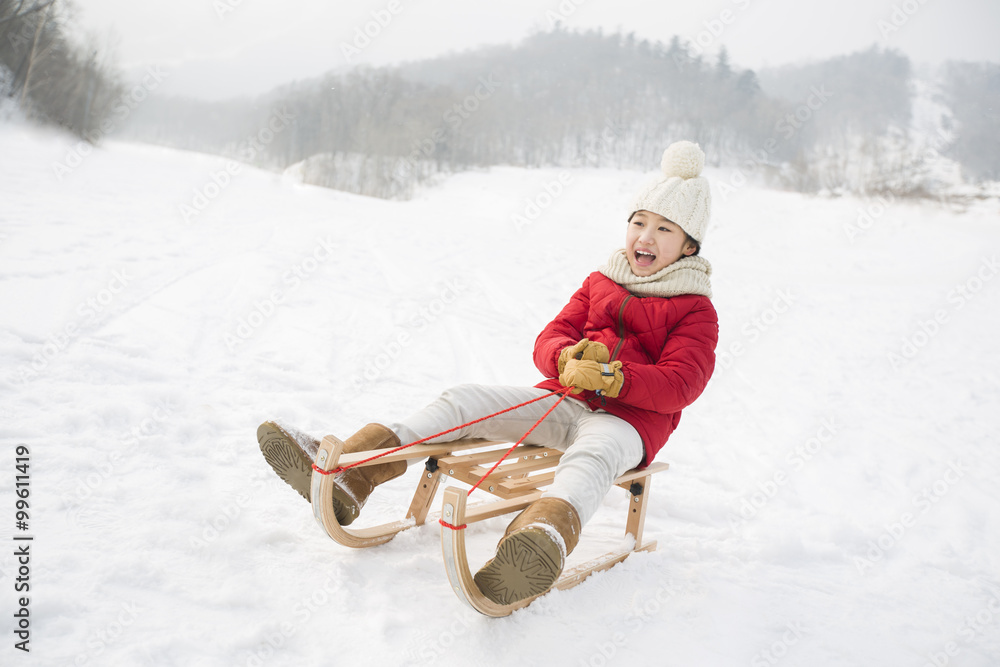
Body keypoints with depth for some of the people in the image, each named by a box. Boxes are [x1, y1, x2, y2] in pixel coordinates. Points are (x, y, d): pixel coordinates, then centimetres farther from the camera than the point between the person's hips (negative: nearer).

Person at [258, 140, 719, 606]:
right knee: (465, 399, -14)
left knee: (594, 452, -42)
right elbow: (549, 340, 9)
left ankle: (547, 535, -76)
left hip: (629, 418, -5)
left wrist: (611, 377, -28)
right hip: (566, 402, 5)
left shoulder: (696, 310, 4)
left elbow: (681, 385, -12)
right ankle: (346, 474, -24)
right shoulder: (599, 284, 19)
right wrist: (569, 358, -17)